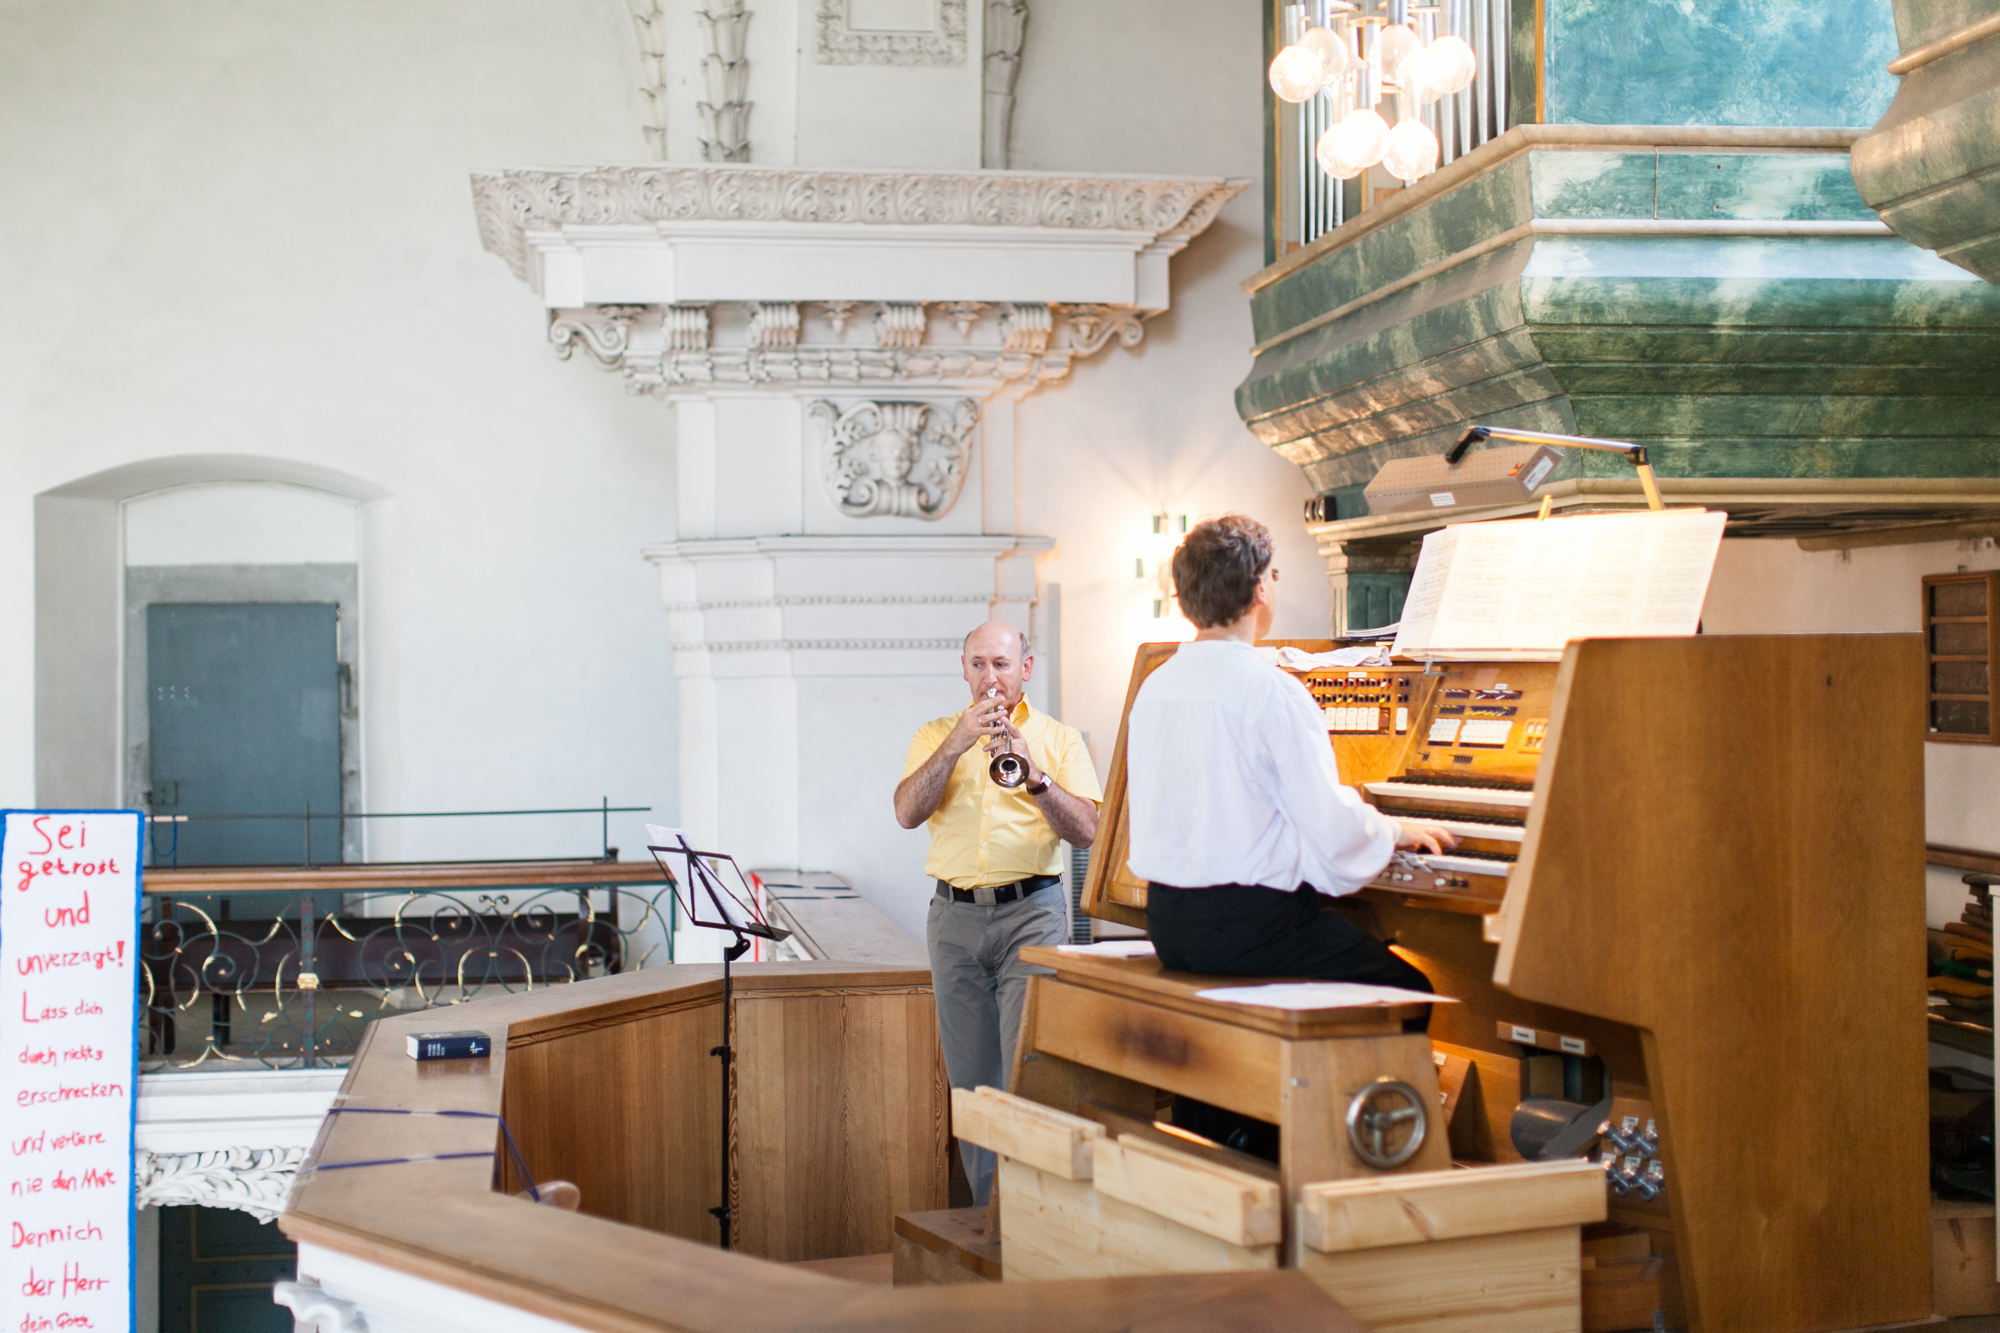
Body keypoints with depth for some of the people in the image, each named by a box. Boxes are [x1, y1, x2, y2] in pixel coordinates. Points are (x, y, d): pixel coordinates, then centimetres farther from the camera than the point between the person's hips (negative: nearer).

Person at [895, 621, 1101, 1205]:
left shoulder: (1060, 739, 8)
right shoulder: (936, 735, 13)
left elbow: (1087, 832, -4)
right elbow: (907, 812, -5)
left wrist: (1034, 776, -17)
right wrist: (957, 743, -13)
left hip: (1032, 911, -2)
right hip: (955, 919, 3)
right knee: (970, 1078, 6)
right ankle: (987, 1207, 15)